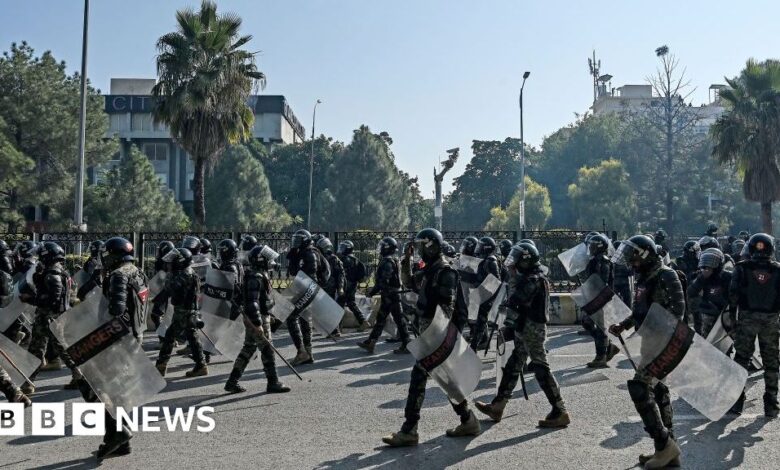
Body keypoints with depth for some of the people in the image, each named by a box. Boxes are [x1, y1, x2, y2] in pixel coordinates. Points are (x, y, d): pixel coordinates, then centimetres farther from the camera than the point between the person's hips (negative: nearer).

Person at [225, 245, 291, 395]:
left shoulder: (260, 275, 13)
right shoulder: (255, 278, -19)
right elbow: (252, 302, -25)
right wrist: (258, 323, -26)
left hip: (253, 319, 10)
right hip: (258, 318, -10)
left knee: (248, 349, 13)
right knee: (267, 349, -2)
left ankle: (232, 382, 17)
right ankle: (273, 383, 6)